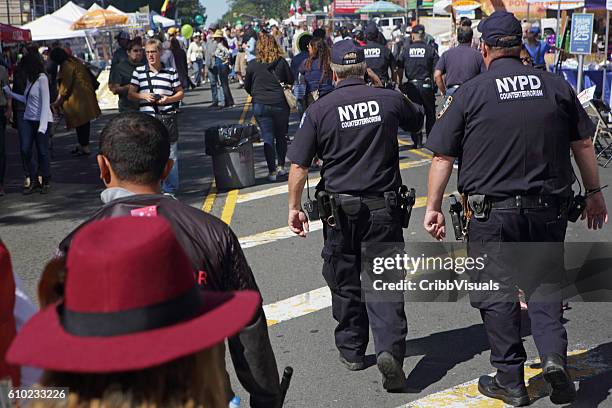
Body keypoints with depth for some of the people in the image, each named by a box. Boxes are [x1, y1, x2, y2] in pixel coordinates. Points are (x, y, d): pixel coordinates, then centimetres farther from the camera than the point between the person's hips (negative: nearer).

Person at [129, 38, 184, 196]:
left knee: (170, 153, 4)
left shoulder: (171, 72, 5)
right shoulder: (138, 72, 6)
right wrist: (143, 96, -12)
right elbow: (130, 94, 7)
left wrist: (169, 99, -10)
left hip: (168, 118, 0)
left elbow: (180, 93, 10)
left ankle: (170, 189, 14)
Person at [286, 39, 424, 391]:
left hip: (340, 209, 0)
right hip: (383, 208, 1)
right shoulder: (390, 99, -2)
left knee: (345, 282, 14)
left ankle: (352, 351, 28)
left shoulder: (319, 110, -6)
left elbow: (298, 167, -6)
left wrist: (294, 207, 5)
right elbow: (418, 119, 21)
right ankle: (390, 349, -15)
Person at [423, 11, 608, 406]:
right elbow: (583, 144, 8)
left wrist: (433, 207, 2)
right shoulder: (556, 85, 2)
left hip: (493, 211, -2)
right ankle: (554, 356, -3)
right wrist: (594, 193, 18)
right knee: (545, 285, 17)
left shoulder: (471, 92, -6)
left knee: (496, 293, 9)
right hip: (549, 208, 3)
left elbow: (443, 157, -6)